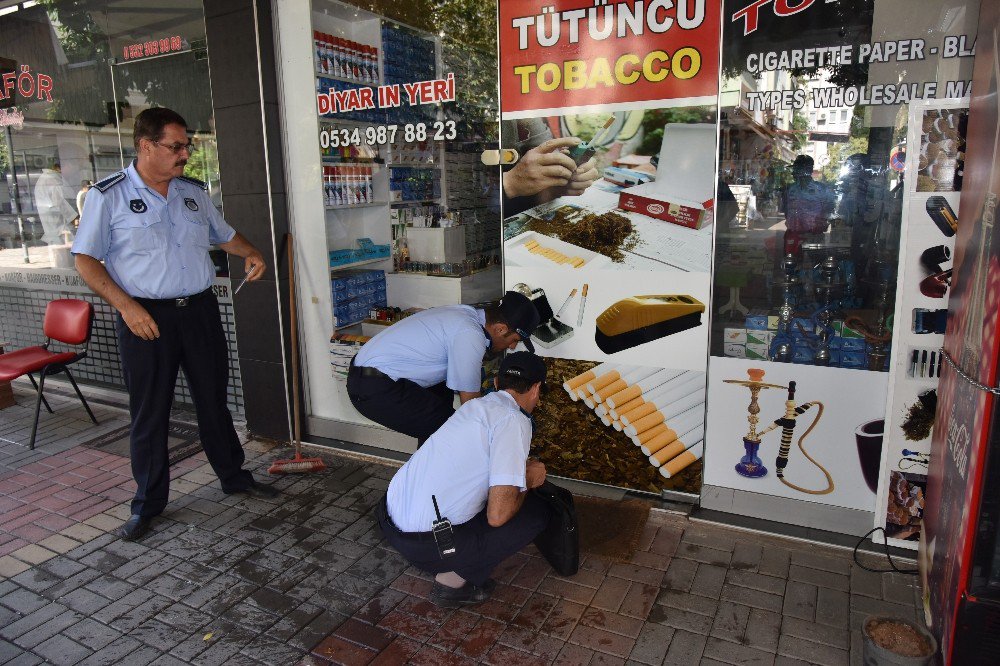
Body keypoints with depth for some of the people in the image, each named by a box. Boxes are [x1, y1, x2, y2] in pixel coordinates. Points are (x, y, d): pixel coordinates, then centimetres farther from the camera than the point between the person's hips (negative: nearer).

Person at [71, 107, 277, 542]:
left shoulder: (193, 192, 9)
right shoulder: (108, 196, -5)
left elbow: (224, 234, 22)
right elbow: (86, 261, -4)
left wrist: (250, 254, 0)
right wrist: (125, 305, -16)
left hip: (200, 310, 4)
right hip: (145, 317, -4)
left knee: (214, 400, 13)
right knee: (149, 413, 5)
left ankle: (233, 476, 29)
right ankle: (148, 503, 20)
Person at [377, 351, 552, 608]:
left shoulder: (476, 405, 12)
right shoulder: (513, 421, -13)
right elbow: (498, 514, -18)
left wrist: (518, 471, 42)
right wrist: (527, 480, 0)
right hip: (425, 543, -8)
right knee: (536, 511, 2)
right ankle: (453, 580, 4)